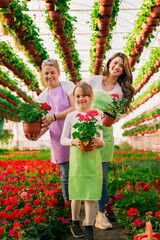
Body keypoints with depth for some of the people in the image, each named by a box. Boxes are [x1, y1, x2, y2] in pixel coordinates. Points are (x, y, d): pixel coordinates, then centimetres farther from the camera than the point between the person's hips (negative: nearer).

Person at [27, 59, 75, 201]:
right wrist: (37, 134, -7)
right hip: (60, 141, 3)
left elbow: (76, 108, -12)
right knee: (66, 176, 6)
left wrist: (54, 117, -21)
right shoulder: (43, 96, 13)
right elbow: (45, 123, 14)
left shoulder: (68, 86, 1)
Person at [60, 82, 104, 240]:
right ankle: (75, 223, 25)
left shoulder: (96, 116, 9)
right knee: (77, 193, 3)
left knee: (91, 193, -1)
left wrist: (99, 143, -14)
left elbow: (101, 141, 9)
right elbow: (63, 139, 7)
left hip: (93, 158, 1)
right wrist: (73, 141, -13)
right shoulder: (71, 116, 6)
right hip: (76, 157, -1)